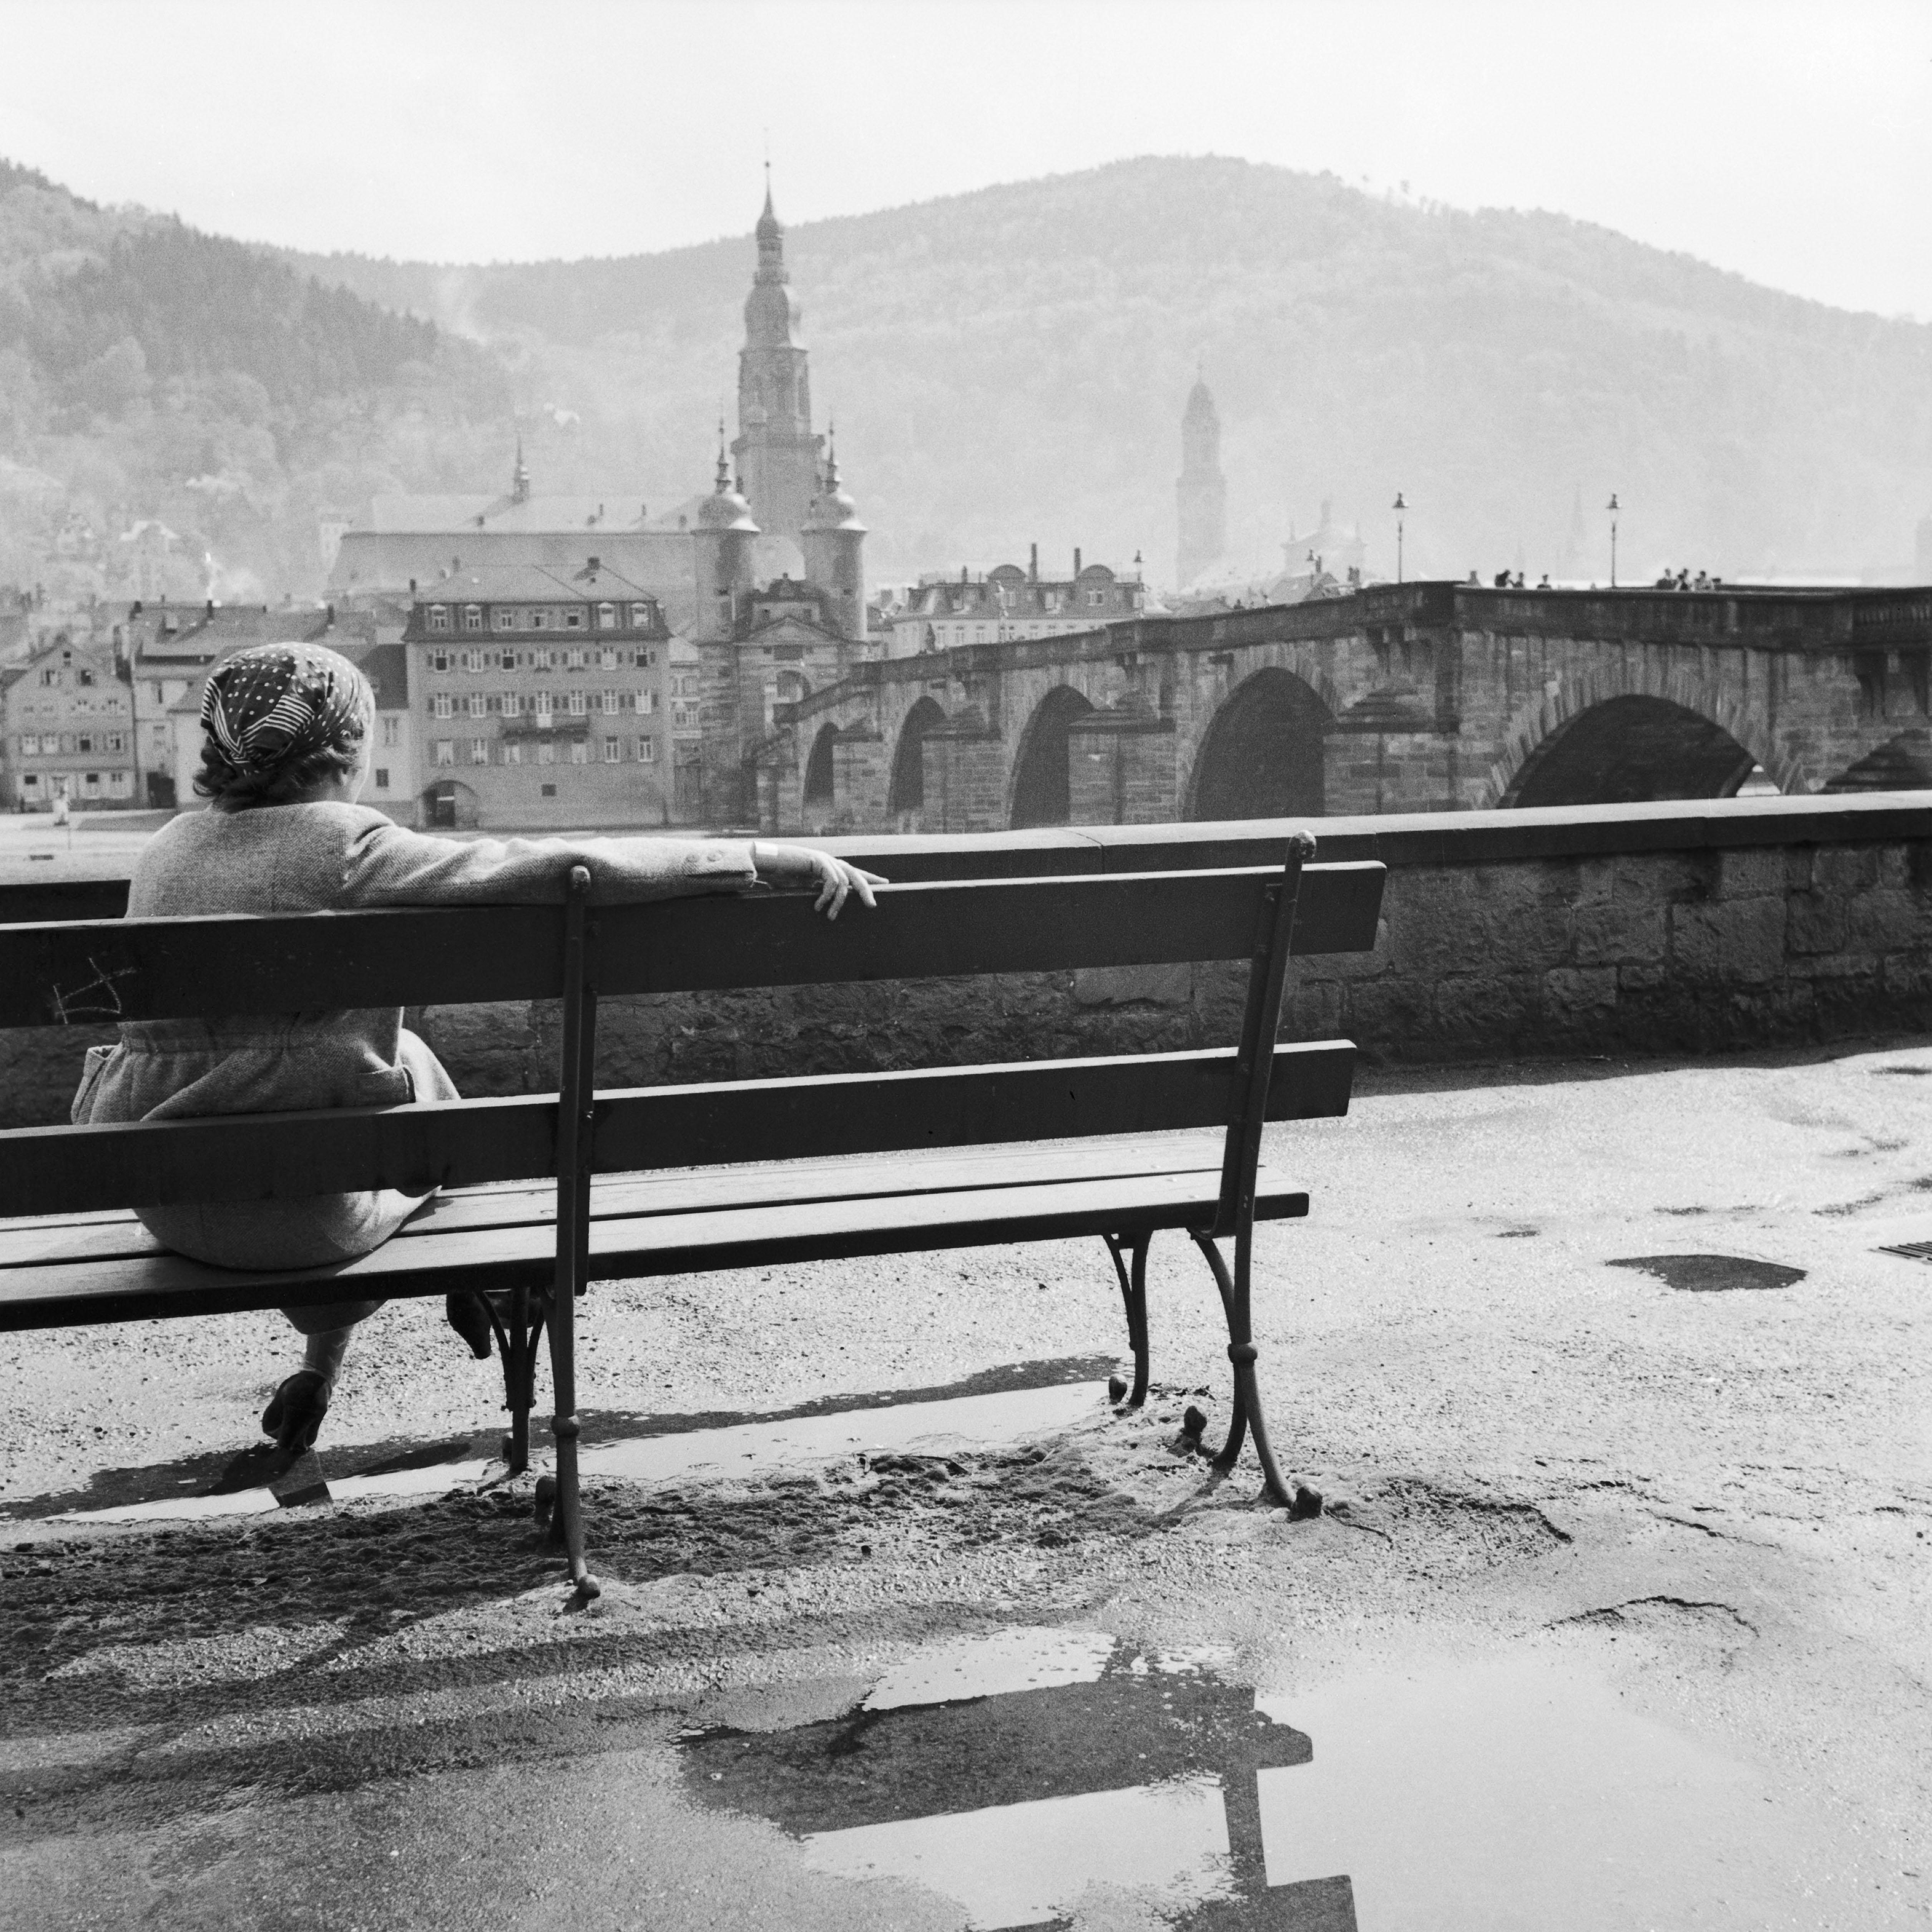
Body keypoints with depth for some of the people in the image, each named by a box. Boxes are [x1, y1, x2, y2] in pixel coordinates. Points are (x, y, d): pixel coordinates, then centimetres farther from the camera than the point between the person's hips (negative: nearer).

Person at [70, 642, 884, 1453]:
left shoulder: (166, 849, 3)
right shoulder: (344, 846, -15)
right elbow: (567, 867, -20)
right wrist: (769, 858, -17)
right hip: (300, 1211, -5)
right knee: (414, 1065, 23)